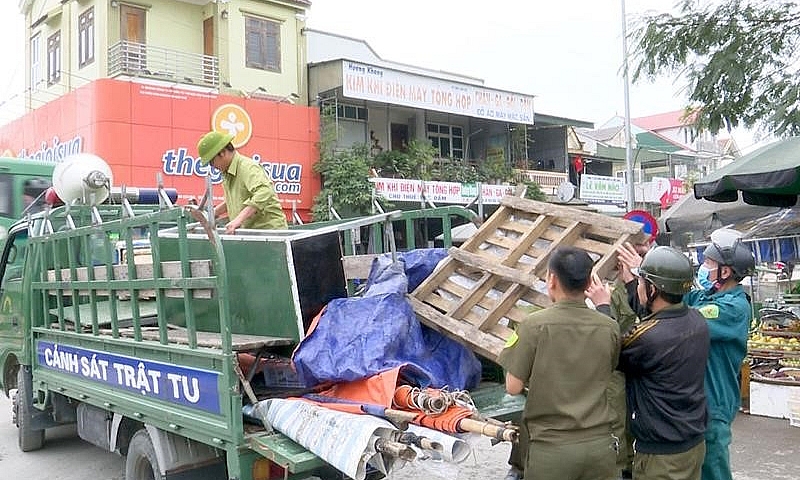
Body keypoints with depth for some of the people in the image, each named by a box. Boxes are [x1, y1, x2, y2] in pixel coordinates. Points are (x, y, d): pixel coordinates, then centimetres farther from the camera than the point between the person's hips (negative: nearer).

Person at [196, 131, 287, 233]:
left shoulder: (248, 167, -15)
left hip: (269, 228, -8)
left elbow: (264, 193, -32)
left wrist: (239, 219, -36)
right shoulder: (227, 173, 15)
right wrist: (214, 212, 20)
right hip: (249, 230, 9)